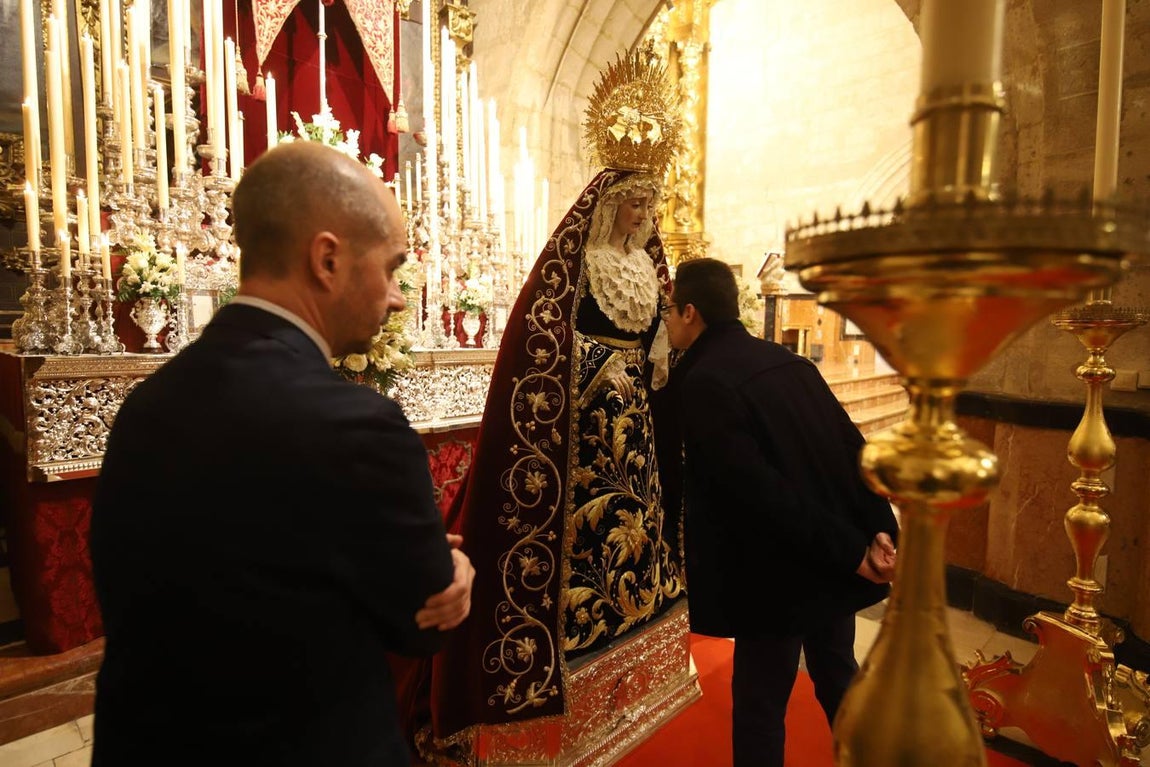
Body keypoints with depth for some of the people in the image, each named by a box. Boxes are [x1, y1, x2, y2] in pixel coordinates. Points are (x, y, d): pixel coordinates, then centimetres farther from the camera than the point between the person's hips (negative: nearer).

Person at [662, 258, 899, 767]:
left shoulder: (702, 383, -19)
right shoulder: (787, 360, 4)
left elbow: (759, 490, -24)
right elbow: (853, 445, 1)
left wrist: (848, 552, -17)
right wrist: (879, 530, -2)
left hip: (780, 573, -8)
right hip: (836, 563, 8)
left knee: (759, 703, 11)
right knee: (838, 675, 28)